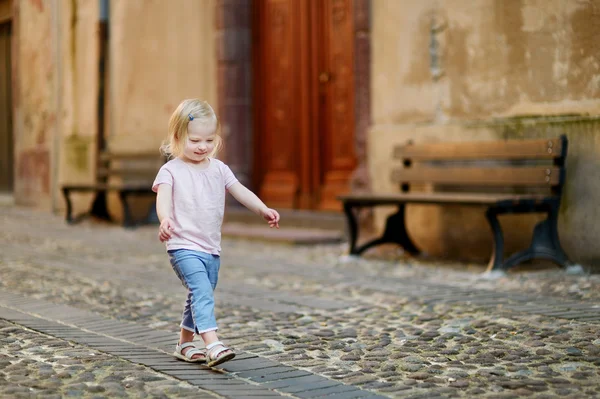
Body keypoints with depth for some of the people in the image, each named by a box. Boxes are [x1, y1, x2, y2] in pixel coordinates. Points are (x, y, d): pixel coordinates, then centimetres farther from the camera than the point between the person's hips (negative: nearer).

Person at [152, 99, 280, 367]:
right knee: (202, 291, -24)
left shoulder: (218, 169, 10)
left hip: (211, 250, 7)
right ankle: (212, 345, -33)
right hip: (183, 247, -7)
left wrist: (264, 210, -10)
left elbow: (241, 192, 7)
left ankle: (184, 344, 33)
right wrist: (165, 219, -43)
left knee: (200, 296, 16)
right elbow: (163, 198, -22)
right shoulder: (171, 171, -6)